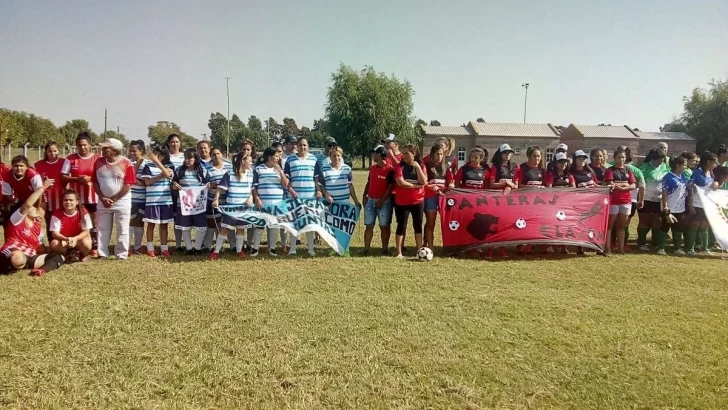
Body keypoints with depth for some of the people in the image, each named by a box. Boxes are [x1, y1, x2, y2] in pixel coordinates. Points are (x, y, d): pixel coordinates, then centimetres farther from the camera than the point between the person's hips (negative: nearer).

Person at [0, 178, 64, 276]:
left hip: (28, 258, 7)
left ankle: (41, 270, -33)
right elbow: (28, 204, -11)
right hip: (10, 256, -7)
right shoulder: (17, 219, 2)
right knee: (18, 259, -44)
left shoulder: (38, 226, 25)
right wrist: (43, 187, -11)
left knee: (58, 257, -10)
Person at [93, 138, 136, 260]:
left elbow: (128, 185, -12)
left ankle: (122, 255, 10)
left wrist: (113, 199, -11)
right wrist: (102, 198, -8)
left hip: (122, 202, -4)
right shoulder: (99, 162, 1)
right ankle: (102, 254, 17)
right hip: (103, 202, 4)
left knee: (122, 230, 2)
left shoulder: (126, 163, -11)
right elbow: (95, 182, 4)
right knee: (102, 229, 8)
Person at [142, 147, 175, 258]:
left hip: (166, 200, 1)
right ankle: (150, 249, 13)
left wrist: (157, 161, -19)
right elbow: (147, 182, -6)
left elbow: (167, 174, -17)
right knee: (151, 224, 5)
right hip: (152, 200, -1)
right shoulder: (148, 166, 1)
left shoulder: (169, 166, 5)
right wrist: (161, 176, -12)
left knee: (164, 225, 7)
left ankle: (164, 249, 12)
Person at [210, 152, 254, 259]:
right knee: (224, 229, -1)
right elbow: (220, 188, -9)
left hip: (244, 207, 4)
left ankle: (239, 250, 23)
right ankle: (216, 251, 7)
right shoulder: (229, 175, -9)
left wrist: (250, 198, -5)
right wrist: (216, 199, -21)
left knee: (241, 229, 12)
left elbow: (253, 189, 13)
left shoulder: (250, 175, 4)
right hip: (231, 207, -3)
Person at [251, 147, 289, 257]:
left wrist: (280, 171, -7)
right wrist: (257, 199, -12)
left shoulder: (279, 169, 11)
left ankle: (272, 248, 16)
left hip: (277, 203, 4)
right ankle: (255, 248, 7)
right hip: (262, 203, -3)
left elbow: (286, 184, 3)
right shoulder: (258, 169, 0)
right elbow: (254, 186, -1)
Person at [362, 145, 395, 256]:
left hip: (384, 202, -6)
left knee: (384, 226, 3)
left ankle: (385, 249, 13)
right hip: (370, 200, 6)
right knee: (369, 226, 4)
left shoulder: (389, 170, -10)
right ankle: (366, 249, 6)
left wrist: (382, 200, -17)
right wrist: (364, 196, 7)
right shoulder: (372, 168, 11)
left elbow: (390, 187, -13)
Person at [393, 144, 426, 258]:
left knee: (418, 226, 11)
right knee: (401, 226, 0)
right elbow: (400, 182, -18)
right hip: (402, 202, -2)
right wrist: (416, 186, -14)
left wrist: (417, 167, -14)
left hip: (418, 201, 2)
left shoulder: (420, 166, 3)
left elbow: (424, 182, -11)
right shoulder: (400, 167, -4)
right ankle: (399, 252, 6)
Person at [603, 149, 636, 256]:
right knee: (609, 225, -2)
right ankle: (607, 249, -4)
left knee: (621, 226, 10)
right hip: (613, 201, -4)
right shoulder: (610, 170, -1)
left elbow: (633, 186, 2)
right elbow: (610, 184, -14)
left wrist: (619, 185, -12)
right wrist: (625, 184, -10)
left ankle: (621, 248, 14)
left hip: (626, 201, 4)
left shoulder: (628, 170, 12)